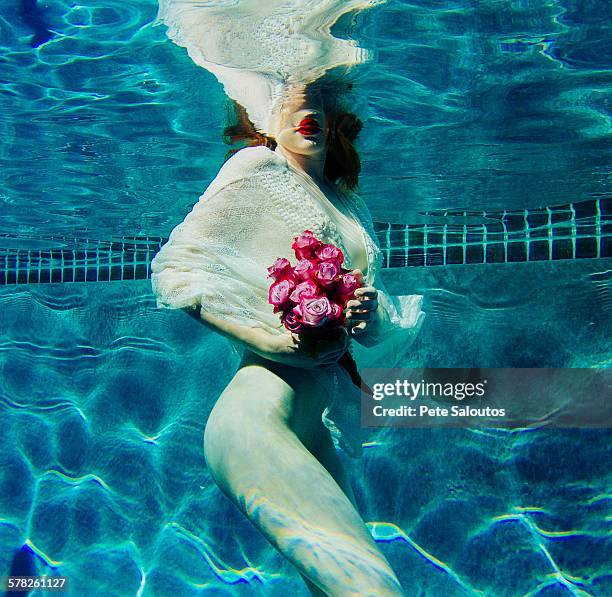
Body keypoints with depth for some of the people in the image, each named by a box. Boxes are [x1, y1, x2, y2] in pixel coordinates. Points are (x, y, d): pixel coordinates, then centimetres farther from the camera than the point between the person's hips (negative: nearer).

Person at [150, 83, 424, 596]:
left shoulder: (352, 206, 21)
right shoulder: (257, 167, 3)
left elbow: (378, 336, 22)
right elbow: (172, 270, -4)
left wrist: (370, 314, -3)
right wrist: (265, 339, -17)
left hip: (322, 435, 8)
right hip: (259, 415, -7)